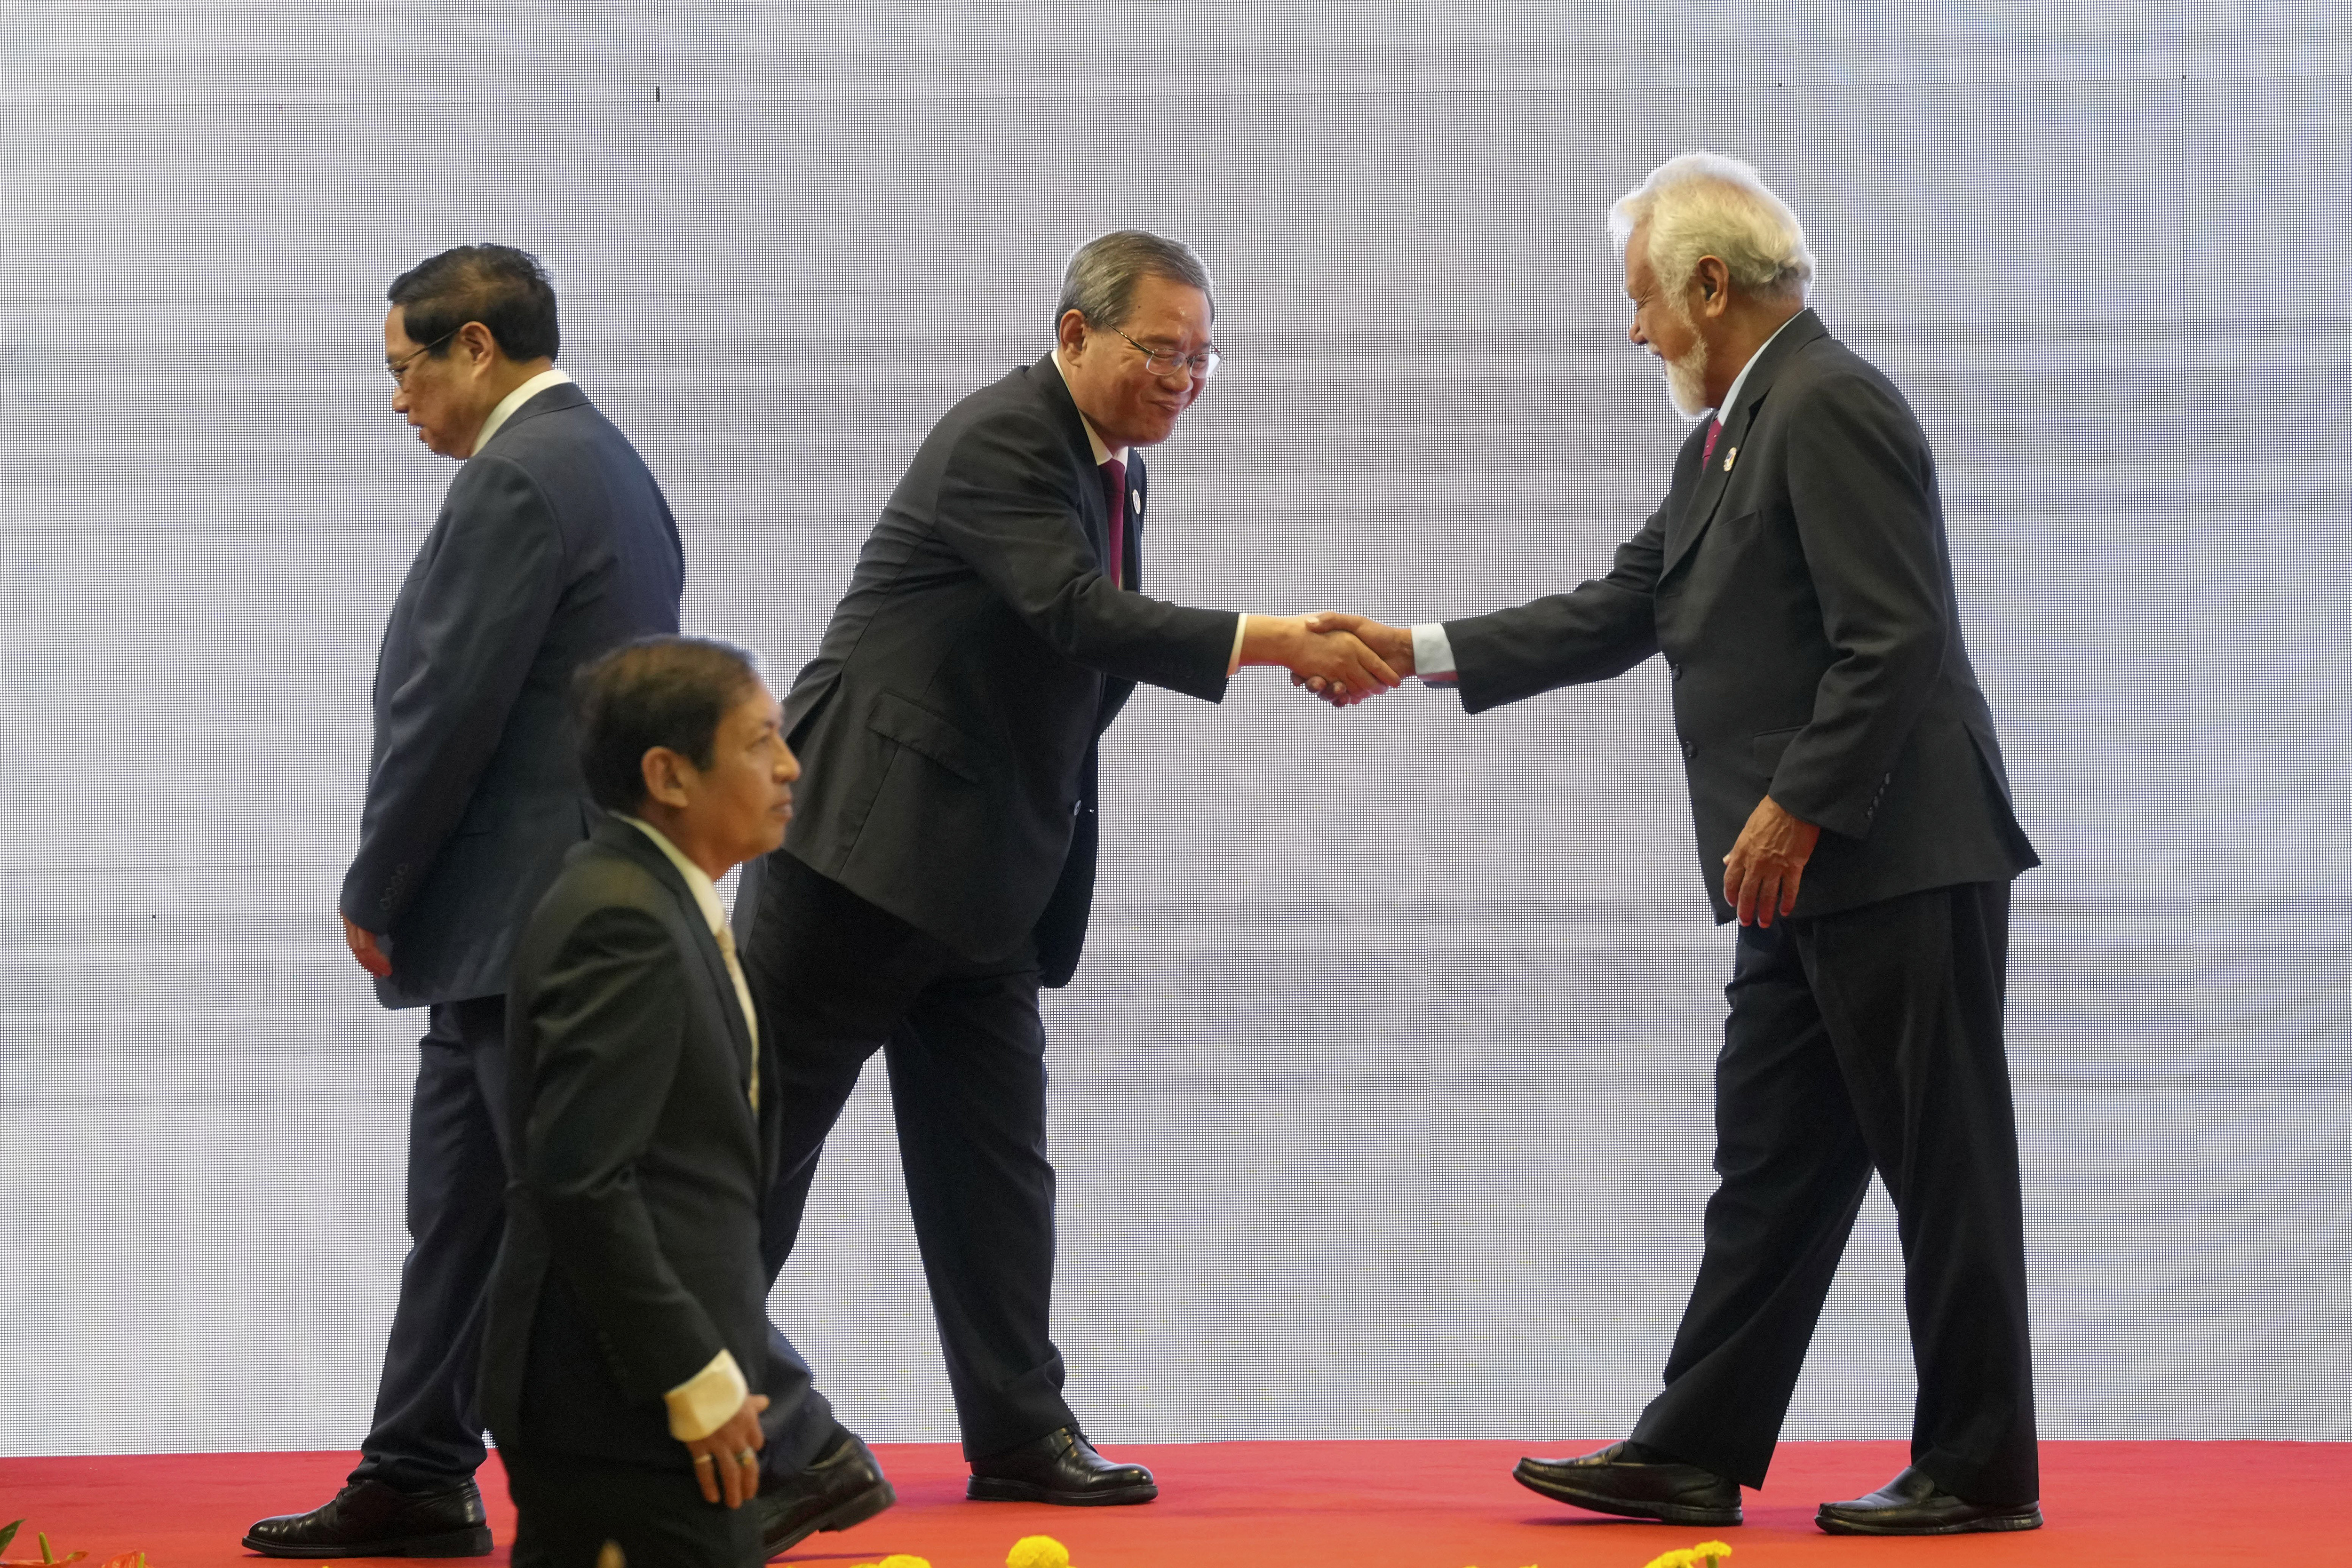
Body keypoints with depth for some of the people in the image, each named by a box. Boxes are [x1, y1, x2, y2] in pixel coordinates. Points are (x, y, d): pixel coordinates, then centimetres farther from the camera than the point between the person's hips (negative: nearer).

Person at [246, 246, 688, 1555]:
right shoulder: (601, 459, 16)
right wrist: (403, 887, 17)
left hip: (524, 918, -11)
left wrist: (375, 891, -8)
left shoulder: (520, 477, -15)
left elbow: (451, 707, -18)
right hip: (543, 917, 11)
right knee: (460, 1205, 15)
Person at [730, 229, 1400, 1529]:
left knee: (993, 1155, 6)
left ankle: (1020, 1433, 7)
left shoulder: (1113, 468, 13)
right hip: (863, 838, -9)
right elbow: (1080, 616, -29)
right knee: (758, 1135, 0)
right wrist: (1274, 640, -32)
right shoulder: (999, 441, -16)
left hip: (985, 872, 9)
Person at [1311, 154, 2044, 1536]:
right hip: (1814, 880, 10)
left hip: (1899, 859, -10)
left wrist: (1796, 809, -20)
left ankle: (1981, 1470, 2)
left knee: (1945, 1165, -3)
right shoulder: (1729, 437, 19)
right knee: (1772, 1164, 10)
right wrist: (1419, 653, 16)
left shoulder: (1831, 409, -13)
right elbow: (1625, 614, 21)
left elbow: (1892, 637, -20)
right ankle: (1695, 1454, 12)